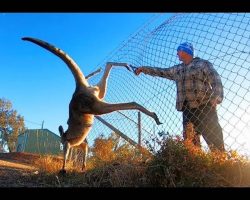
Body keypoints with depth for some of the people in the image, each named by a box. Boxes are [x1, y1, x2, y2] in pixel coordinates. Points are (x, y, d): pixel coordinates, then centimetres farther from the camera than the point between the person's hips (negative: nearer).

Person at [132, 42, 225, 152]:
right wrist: (144, 69, 32)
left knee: (215, 140, -7)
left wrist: (216, 98, -19)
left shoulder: (203, 64, 5)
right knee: (190, 142, -2)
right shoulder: (177, 69, 22)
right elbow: (160, 71, 31)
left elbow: (216, 80, -5)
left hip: (204, 107, -5)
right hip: (187, 110, 5)